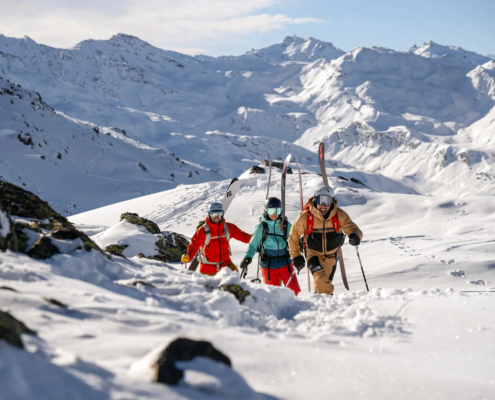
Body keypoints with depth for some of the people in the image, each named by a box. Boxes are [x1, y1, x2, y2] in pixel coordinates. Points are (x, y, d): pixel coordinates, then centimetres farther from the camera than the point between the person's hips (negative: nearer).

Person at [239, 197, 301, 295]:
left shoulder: (286, 225, 3)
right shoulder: (261, 227, -2)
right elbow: (253, 245, 1)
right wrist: (247, 257, -13)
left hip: (285, 263, 2)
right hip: (269, 265, -2)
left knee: (294, 290, -7)